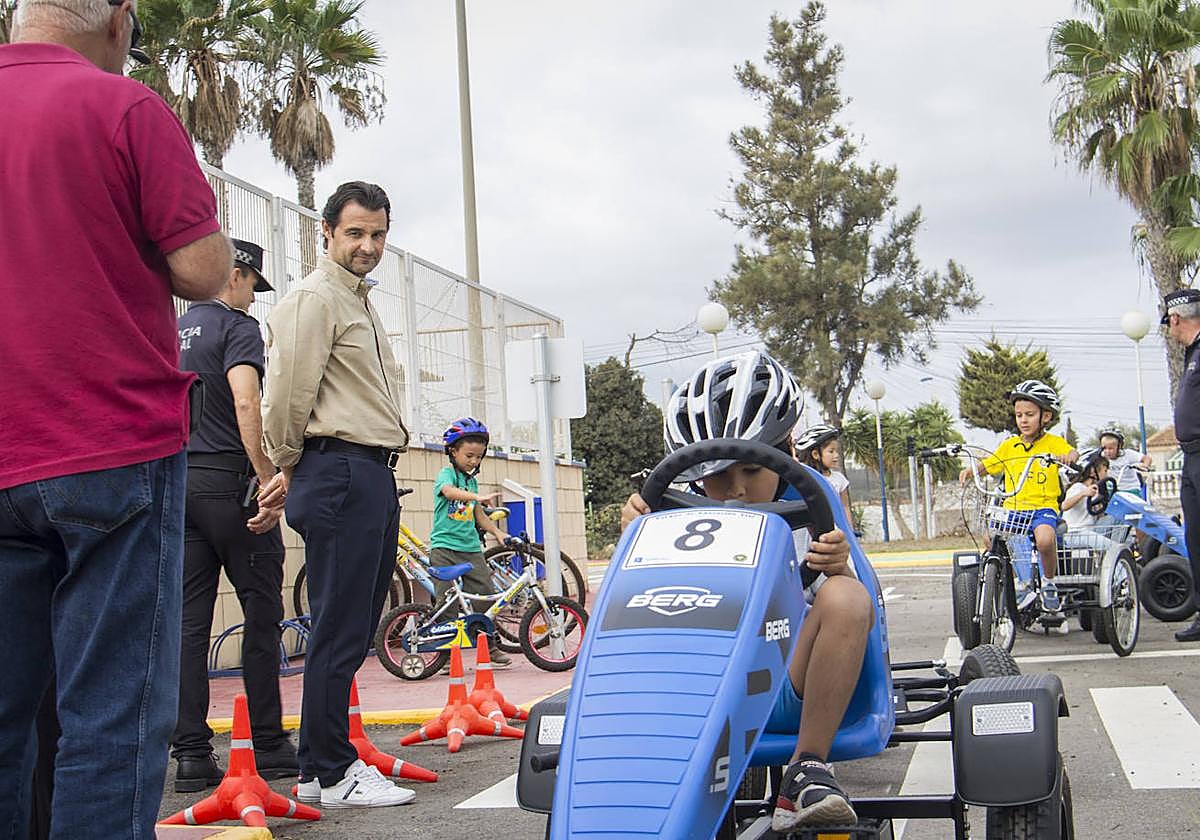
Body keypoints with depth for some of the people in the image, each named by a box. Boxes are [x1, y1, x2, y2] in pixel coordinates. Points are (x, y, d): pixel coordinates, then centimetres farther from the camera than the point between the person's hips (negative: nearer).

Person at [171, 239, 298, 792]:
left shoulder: (174, 331, 18)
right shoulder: (236, 326, -6)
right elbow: (244, 403, -21)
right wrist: (269, 475, -20)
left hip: (179, 481, 7)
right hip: (228, 481, -7)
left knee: (189, 620, 5)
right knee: (261, 614, 1)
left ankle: (190, 754, 4)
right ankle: (268, 746, 5)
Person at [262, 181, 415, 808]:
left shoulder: (360, 302, 24)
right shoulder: (314, 298, -8)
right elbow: (287, 397, -13)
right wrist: (292, 468, 0)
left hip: (373, 476, 10)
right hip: (340, 475, -10)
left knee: (354, 628, 12)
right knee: (340, 630, -7)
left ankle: (322, 766, 19)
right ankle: (330, 775, 0)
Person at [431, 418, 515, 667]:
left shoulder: (472, 480, 17)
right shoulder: (446, 473, -5)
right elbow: (449, 491, -29)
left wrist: (497, 532, 10)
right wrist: (479, 497, -44)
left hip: (471, 547, 6)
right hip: (444, 546, -6)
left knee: (486, 595, 0)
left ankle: (489, 646, 10)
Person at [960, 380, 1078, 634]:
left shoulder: (1053, 443, 5)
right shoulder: (1009, 446, 13)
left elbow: (1072, 453, -11)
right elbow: (987, 464, 16)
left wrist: (1069, 456, -34)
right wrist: (970, 469, -4)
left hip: (1043, 506, -4)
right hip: (1013, 507, 4)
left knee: (1045, 539, -35)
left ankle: (1049, 583, -6)